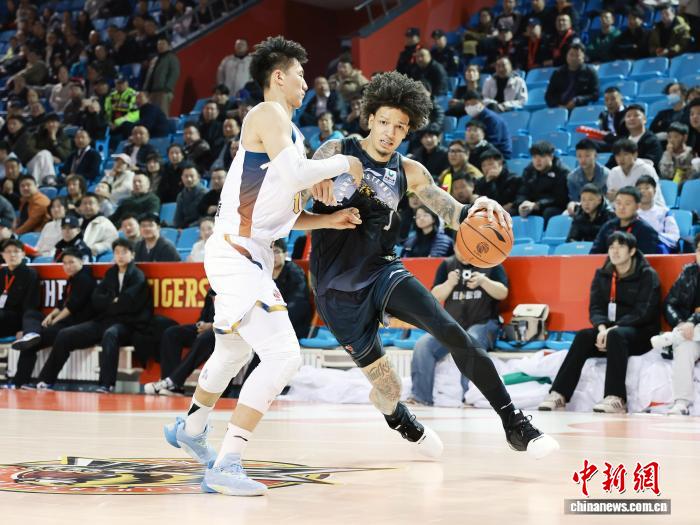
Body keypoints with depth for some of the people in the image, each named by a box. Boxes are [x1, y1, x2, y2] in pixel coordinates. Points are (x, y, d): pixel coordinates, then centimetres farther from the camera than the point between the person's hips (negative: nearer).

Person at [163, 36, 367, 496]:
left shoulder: (286, 128, 19)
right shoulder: (269, 114, -10)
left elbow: (281, 214, 21)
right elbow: (294, 173, -27)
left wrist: (330, 220, 8)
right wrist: (342, 162, -11)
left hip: (249, 256, 11)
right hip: (236, 255, -11)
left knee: (234, 351, 29)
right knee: (283, 355, -20)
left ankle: (190, 429, 53)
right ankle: (226, 466, -18)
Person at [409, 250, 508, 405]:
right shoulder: (447, 265, 14)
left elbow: (503, 293, 0)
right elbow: (435, 297, 7)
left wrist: (483, 281, -17)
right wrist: (449, 283, -13)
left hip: (482, 324, -3)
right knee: (423, 344, -23)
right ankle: (420, 396, -22)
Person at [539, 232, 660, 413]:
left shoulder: (647, 275, -4)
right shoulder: (602, 275, 11)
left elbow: (642, 312, -13)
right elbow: (595, 307, 3)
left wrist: (612, 329, -23)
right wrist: (602, 328, -19)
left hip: (641, 333, -4)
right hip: (608, 329, 4)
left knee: (616, 336, -36)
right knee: (583, 336, -25)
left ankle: (616, 398, -43)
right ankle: (559, 395, -32)